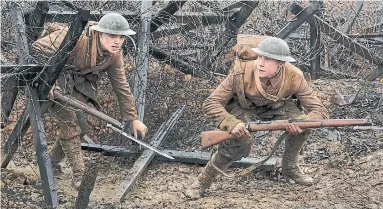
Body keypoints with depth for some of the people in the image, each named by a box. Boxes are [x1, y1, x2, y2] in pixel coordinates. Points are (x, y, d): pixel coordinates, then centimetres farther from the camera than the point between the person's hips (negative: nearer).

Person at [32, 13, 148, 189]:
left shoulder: (115, 55, -12)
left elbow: (121, 87, -2)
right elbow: (37, 49, -29)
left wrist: (132, 118, -1)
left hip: (77, 81, 7)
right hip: (51, 74, -7)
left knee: (80, 125, 4)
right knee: (68, 123, -12)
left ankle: (52, 163, 26)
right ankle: (79, 175, -4)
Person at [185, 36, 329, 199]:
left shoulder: (294, 77, -30)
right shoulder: (241, 73, -36)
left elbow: (320, 111, -25)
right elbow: (210, 104, -30)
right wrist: (232, 123, -47)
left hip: (276, 107, 3)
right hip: (243, 107, -3)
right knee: (238, 143, -30)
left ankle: (290, 168, 5)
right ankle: (202, 182, -11)